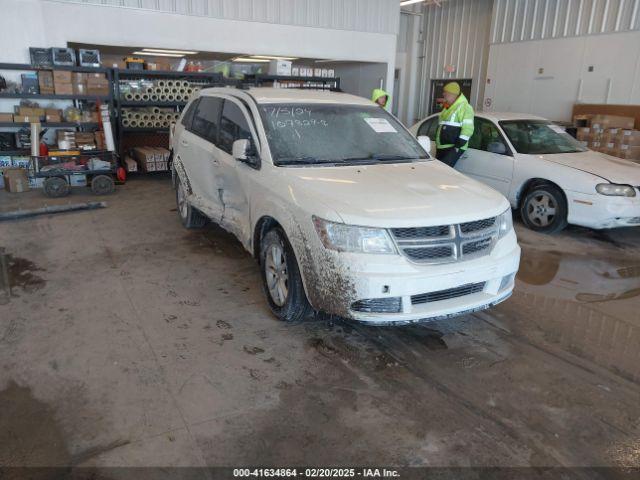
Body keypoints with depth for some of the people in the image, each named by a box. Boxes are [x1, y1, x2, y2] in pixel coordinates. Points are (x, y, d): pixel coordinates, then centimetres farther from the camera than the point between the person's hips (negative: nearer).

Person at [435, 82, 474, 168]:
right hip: (441, 147, 9)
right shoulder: (447, 107, 20)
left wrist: (458, 145, -22)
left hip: (454, 148, -9)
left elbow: (467, 129, -18)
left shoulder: (464, 107, -10)